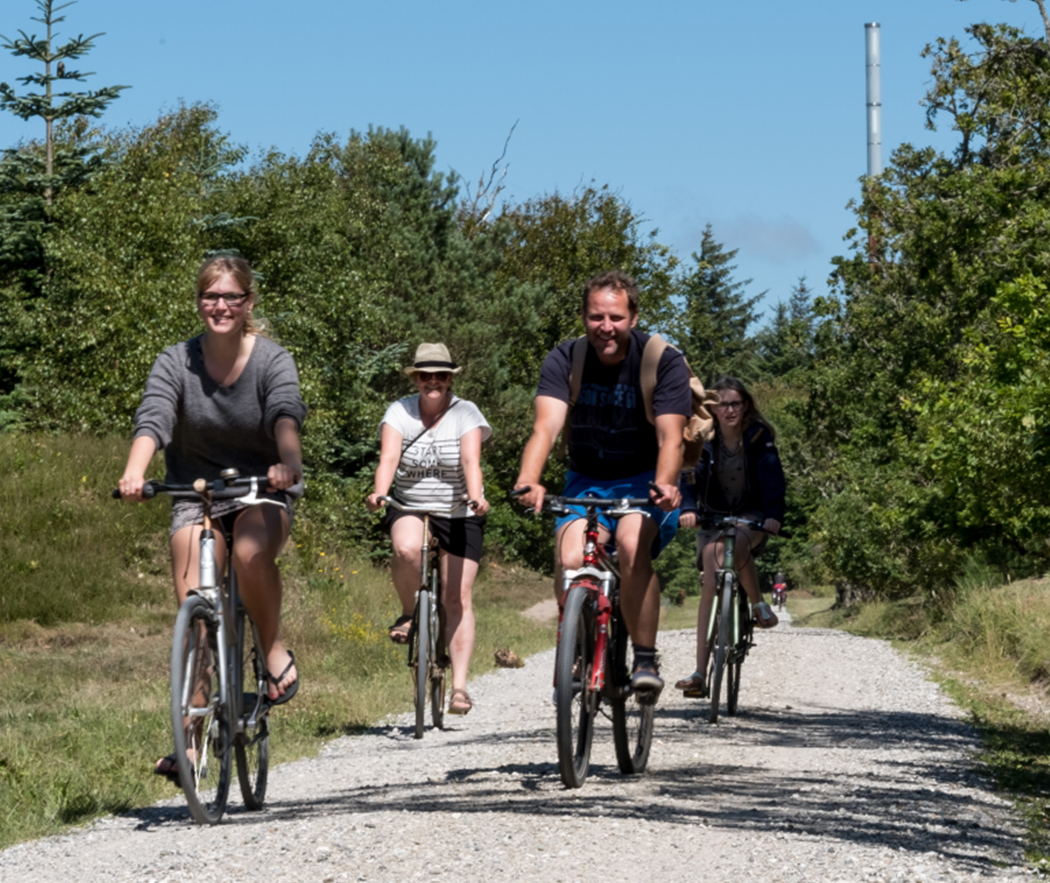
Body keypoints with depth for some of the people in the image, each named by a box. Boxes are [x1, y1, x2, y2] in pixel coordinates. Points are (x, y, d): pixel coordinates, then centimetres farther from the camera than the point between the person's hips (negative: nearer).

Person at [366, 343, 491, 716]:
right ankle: (409, 613, -6)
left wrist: (476, 496, -41)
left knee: (458, 598, -7)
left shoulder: (465, 413, -7)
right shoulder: (400, 412, -5)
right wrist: (379, 493, -39)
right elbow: (389, 457, -19)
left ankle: (459, 685, -7)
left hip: (458, 514, 0)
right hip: (409, 508, 0)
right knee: (406, 550, -34)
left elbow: (470, 459, -22)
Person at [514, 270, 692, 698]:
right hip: (586, 482, 2)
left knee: (633, 545, -32)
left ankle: (645, 659, -21)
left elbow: (669, 437, -25)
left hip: (644, 483, -2)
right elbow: (546, 426, -26)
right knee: (570, 561, -24)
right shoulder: (565, 360, -11)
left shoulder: (663, 361, -15)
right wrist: (528, 481, -45)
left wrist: (665, 485, -47)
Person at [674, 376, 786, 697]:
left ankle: (758, 603, -8)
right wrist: (687, 509, -40)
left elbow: (772, 476, -22)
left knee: (737, 544, -37)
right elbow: (690, 475, -20)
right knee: (711, 580, -19)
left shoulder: (759, 436, -10)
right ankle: (700, 673, -25)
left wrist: (773, 515, -39)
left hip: (752, 515, -1)